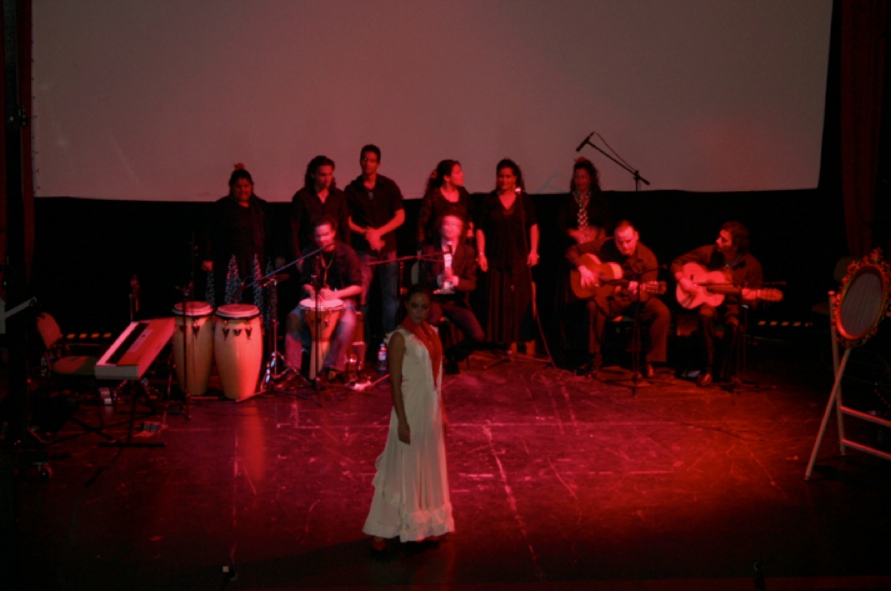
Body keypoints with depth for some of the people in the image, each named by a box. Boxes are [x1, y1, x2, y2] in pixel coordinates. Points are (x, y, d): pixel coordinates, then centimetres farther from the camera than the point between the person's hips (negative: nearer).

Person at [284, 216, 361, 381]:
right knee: (293, 317, -22)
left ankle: (333, 367, -23)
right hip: (315, 298, 3)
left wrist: (335, 294, -23)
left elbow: (357, 286, -8)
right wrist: (312, 291, -13)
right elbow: (306, 282, 11)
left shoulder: (346, 253, -9)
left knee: (347, 322, -34)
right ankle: (292, 366, -16)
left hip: (342, 298, -3)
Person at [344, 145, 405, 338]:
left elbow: (400, 217, 3)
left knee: (391, 295, 2)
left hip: (388, 248, 1)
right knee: (361, 296, -4)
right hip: (362, 249, -1)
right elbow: (347, 221, 4)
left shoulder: (389, 186, 4)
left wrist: (378, 232, -9)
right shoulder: (352, 190, 4)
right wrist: (366, 232, -13)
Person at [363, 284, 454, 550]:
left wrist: (441, 413, 14)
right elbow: (395, 383, -16)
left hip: (431, 412, 7)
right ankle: (380, 530, 9)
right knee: (403, 469, -1)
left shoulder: (431, 333, 7)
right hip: (410, 411, -7)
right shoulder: (400, 337, -14)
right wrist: (402, 421, -19)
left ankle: (425, 525, 29)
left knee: (429, 468, 15)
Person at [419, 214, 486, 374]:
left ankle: (451, 356, 13)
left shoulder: (468, 252, 8)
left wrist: (455, 280, -21)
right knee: (429, 326, -36)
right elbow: (423, 281, -3)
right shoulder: (428, 250, 5)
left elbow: (471, 284, 1)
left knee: (478, 337, -19)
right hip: (434, 299, -2)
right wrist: (439, 279, -25)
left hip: (456, 301, 2)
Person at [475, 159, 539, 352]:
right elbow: (481, 229, 2)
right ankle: (496, 346, 4)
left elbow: (533, 226, 9)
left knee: (518, 301, 1)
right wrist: (481, 254, -6)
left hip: (519, 258, 1)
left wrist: (533, 251, 1)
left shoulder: (524, 199, 5)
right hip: (496, 259, -1)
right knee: (496, 302, -1)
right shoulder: (489, 200, 2)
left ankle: (514, 345, 7)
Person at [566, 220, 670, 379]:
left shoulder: (647, 258, -11)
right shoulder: (604, 246, -8)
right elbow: (572, 251, 0)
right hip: (610, 297, 0)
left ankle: (651, 362, -16)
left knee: (662, 312, -28)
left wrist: (636, 294, -41)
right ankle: (596, 360, -22)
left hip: (636, 300, 0)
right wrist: (583, 269, -18)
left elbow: (646, 292, -17)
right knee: (594, 306, -35)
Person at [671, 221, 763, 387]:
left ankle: (726, 373, -16)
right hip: (708, 300, 1)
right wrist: (683, 281, -14)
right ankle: (708, 369, -25)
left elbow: (754, 296, 0)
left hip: (733, 304, -1)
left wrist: (748, 297, -24)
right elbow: (678, 263, 4)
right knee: (705, 315, -35)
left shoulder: (751, 265, -7)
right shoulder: (708, 252, -4)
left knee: (733, 324, -35)